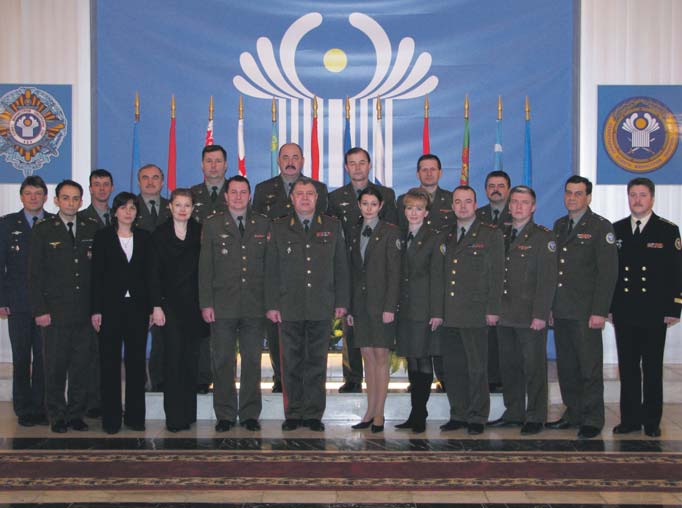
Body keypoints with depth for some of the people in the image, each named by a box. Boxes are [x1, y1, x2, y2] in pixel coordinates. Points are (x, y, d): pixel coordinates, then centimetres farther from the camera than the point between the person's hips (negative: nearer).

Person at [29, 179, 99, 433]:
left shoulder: (92, 228, 8)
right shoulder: (43, 229, 2)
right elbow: (35, 272, -1)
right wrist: (39, 310, -8)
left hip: (86, 310, 2)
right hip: (56, 311, -2)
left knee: (81, 365, 6)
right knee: (55, 366, 3)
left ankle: (76, 414, 18)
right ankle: (57, 417, 15)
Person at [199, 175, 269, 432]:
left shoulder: (263, 224, 9)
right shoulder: (212, 224, 5)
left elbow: (270, 264, 8)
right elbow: (205, 266, 2)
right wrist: (206, 303, -5)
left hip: (255, 305, 1)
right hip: (222, 305, -1)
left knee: (252, 360, 5)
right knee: (223, 361, 3)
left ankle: (250, 414, 15)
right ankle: (225, 415, 12)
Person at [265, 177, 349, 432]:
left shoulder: (332, 226, 9)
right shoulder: (279, 228, 7)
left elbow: (341, 266, 8)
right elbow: (271, 269, 5)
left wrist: (341, 301, 3)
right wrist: (271, 305, -1)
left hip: (321, 308, 0)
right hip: (289, 308, 0)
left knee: (317, 362, 3)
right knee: (292, 363, 4)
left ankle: (313, 414, 12)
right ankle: (293, 414, 13)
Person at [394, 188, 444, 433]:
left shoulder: (433, 238, -3)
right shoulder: (402, 238, 13)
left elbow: (437, 277, -7)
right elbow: (399, 273, 12)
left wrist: (437, 312, -12)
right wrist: (394, 307, 6)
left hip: (424, 309, -6)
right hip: (405, 309, 6)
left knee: (423, 361, -4)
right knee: (412, 361, 9)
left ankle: (419, 415, 2)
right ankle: (416, 414, 16)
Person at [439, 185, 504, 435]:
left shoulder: (491, 235, 1)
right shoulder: (447, 236, 16)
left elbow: (496, 274, -4)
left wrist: (492, 310, -10)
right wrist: (439, 309, 10)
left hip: (475, 314, -5)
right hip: (449, 315, 5)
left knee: (477, 368, 0)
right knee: (452, 367, 8)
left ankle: (477, 417, 9)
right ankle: (458, 415, 19)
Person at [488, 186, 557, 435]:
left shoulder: (544, 237, -3)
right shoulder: (503, 236, 15)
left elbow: (547, 280, -9)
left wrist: (540, 314, -16)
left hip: (530, 317, -6)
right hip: (505, 316, 6)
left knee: (534, 367, 1)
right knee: (509, 366, 11)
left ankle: (535, 417, 10)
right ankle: (513, 413, 22)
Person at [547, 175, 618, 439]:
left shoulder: (600, 227, -4)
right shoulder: (559, 225, 15)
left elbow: (608, 272, -10)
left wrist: (599, 311, -15)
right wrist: (549, 305, 10)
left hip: (585, 312, -6)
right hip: (561, 310, 6)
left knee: (590, 367, 0)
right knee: (566, 367, 10)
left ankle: (592, 420, 9)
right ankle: (573, 414, 21)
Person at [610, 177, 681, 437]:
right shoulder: (616, 230, 9)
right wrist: (608, 306, 3)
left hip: (654, 313, -2)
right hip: (624, 313, 3)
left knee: (652, 368, 4)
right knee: (628, 367, 7)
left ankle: (652, 421, 12)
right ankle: (630, 418, 15)